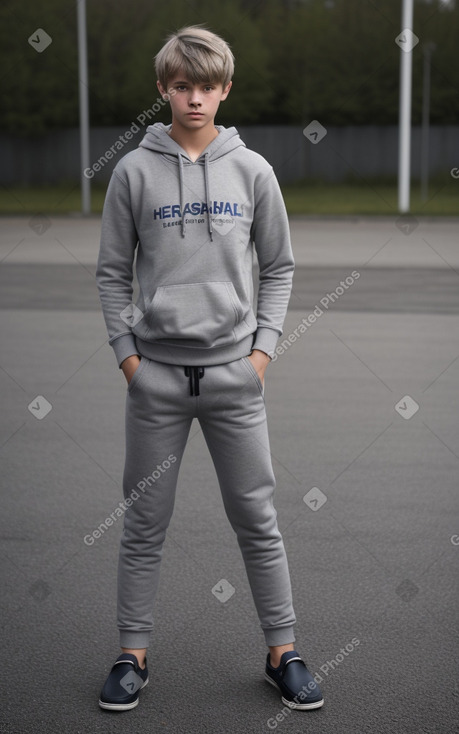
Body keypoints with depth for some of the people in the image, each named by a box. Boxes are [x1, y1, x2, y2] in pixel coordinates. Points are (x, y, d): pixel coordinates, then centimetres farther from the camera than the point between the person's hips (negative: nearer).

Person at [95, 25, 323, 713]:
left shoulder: (252, 170, 4)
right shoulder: (134, 171, 1)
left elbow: (278, 267, 10)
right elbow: (112, 273, 5)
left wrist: (264, 347, 1)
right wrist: (127, 352, -2)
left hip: (234, 372, 1)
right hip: (156, 373, 0)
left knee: (257, 518, 6)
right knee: (145, 522, 8)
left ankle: (283, 652, 19)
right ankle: (133, 655, 21)